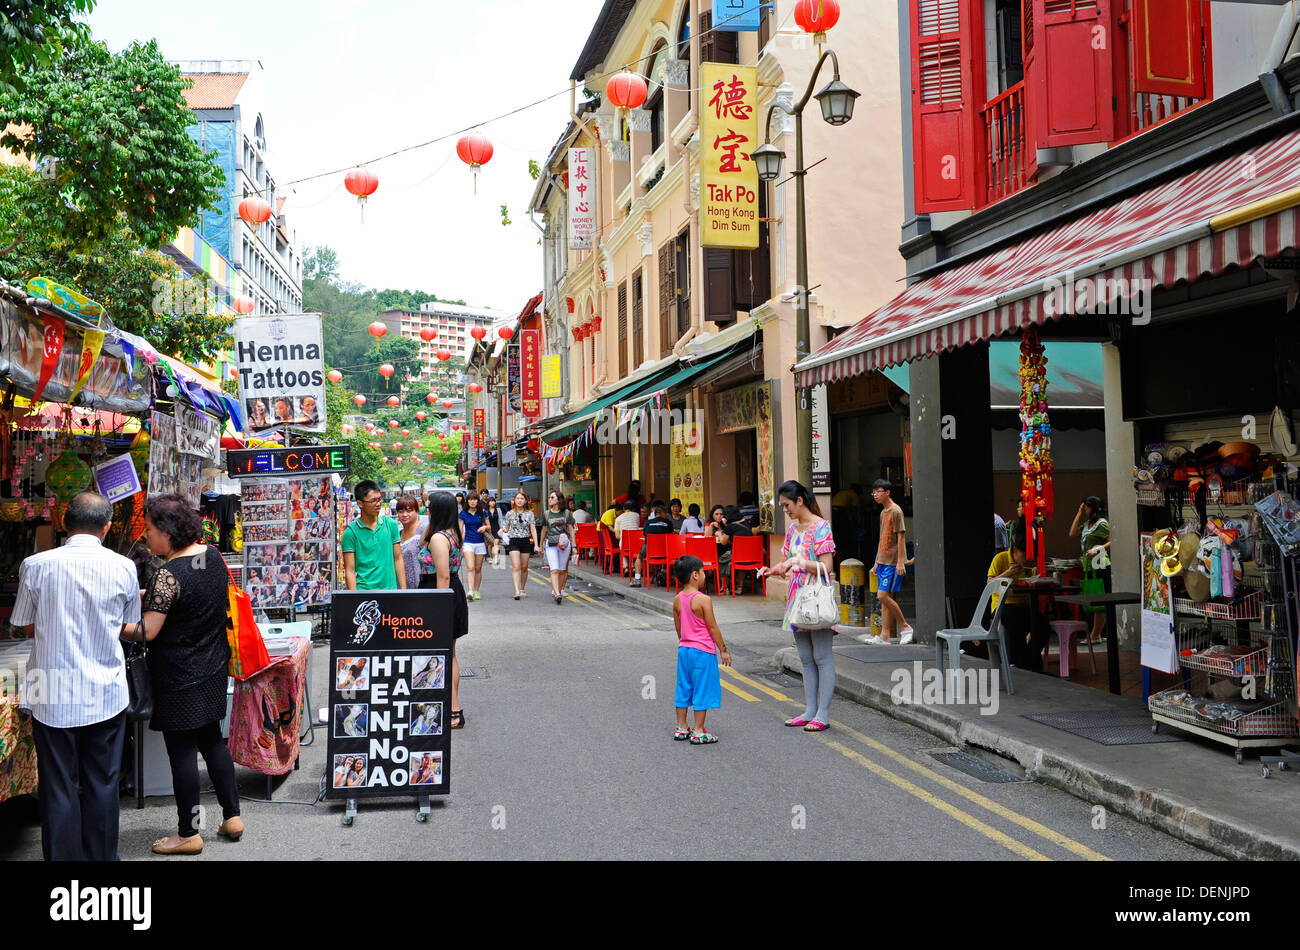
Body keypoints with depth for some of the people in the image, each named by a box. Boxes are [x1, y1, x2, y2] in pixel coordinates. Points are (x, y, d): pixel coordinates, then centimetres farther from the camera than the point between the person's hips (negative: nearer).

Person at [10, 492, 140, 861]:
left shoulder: (36, 565, -8)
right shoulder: (123, 568, -5)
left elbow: (26, 626, 3)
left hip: (53, 699, -1)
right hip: (106, 697, 1)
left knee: (59, 789, 9)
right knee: (102, 785, 13)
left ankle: (63, 857, 17)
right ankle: (101, 857, 23)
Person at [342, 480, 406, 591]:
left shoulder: (391, 524, 7)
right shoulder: (351, 532, -3)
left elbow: (398, 560, 9)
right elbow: (350, 571, -3)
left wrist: (404, 590, 4)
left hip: (390, 589, 3)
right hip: (363, 590, -3)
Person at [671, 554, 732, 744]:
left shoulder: (678, 600, 3)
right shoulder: (703, 599, -17)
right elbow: (712, 627, -13)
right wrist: (723, 650, -5)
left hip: (684, 649, 7)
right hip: (703, 651, -7)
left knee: (684, 688, 15)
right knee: (702, 689, 1)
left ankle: (681, 728, 22)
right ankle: (699, 732, 4)